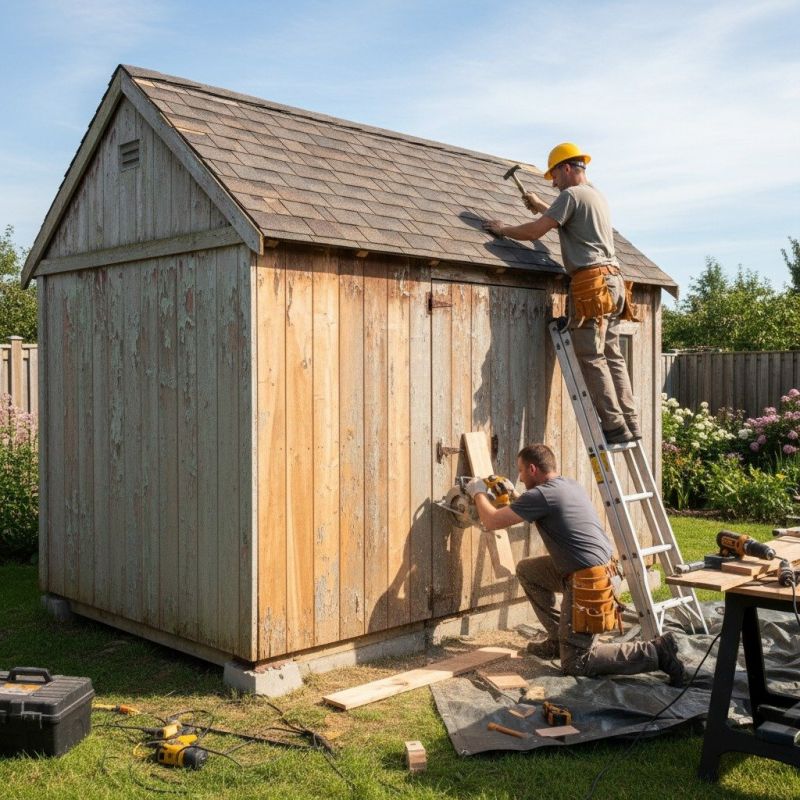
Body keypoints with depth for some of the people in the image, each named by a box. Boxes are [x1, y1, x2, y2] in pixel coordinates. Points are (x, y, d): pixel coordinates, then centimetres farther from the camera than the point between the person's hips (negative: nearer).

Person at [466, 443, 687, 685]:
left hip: (588, 581, -9)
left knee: (575, 663, -1)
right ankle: (560, 639, 21)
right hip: (599, 568, 9)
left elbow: (492, 522, -12)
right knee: (526, 570, 19)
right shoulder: (569, 484, 11)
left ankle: (655, 651, -8)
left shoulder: (541, 494, -16)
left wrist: (479, 492, 5)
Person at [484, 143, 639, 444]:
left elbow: (536, 231, -10)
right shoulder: (597, 196, 25)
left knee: (592, 358, -9)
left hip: (591, 282, -9)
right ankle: (630, 424, 7)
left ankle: (615, 427, -12)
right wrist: (540, 206, 47)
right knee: (612, 356, 8)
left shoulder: (572, 195, -4)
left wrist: (503, 229, 5)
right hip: (612, 281, 9)